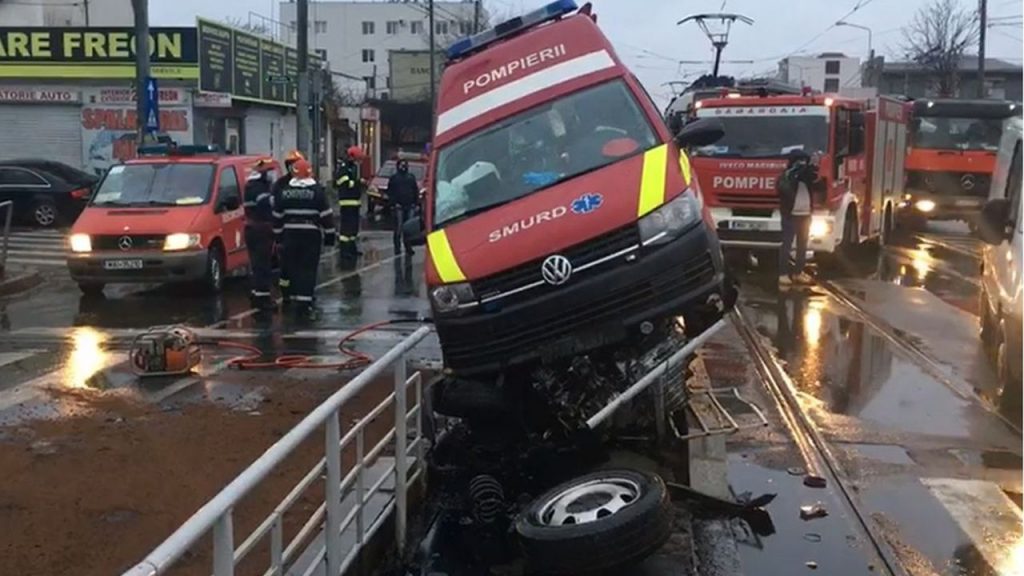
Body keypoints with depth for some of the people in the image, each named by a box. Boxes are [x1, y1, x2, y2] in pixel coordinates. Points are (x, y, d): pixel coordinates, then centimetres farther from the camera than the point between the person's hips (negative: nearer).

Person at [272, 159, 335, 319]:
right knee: (308, 269, -2)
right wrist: (329, 234, 0)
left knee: (292, 268, 13)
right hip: (311, 235, -3)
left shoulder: (283, 192, 5)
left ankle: (295, 298, 19)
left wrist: (278, 234, 18)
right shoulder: (317, 191, -5)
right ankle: (304, 302, -8)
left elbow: (277, 216, 9)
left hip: (290, 235, 3)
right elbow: (326, 215, -7)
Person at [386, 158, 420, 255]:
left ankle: (408, 246, 10)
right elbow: (390, 192, 1)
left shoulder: (411, 177, 13)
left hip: (409, 206, 3)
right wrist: (393, 204, -9)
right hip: (398, 206, -3)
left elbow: (416, 190, 14)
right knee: (398, 227, -5)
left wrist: (415, 202, 4)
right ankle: (397, 247, -1)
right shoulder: (394, 178, 4)